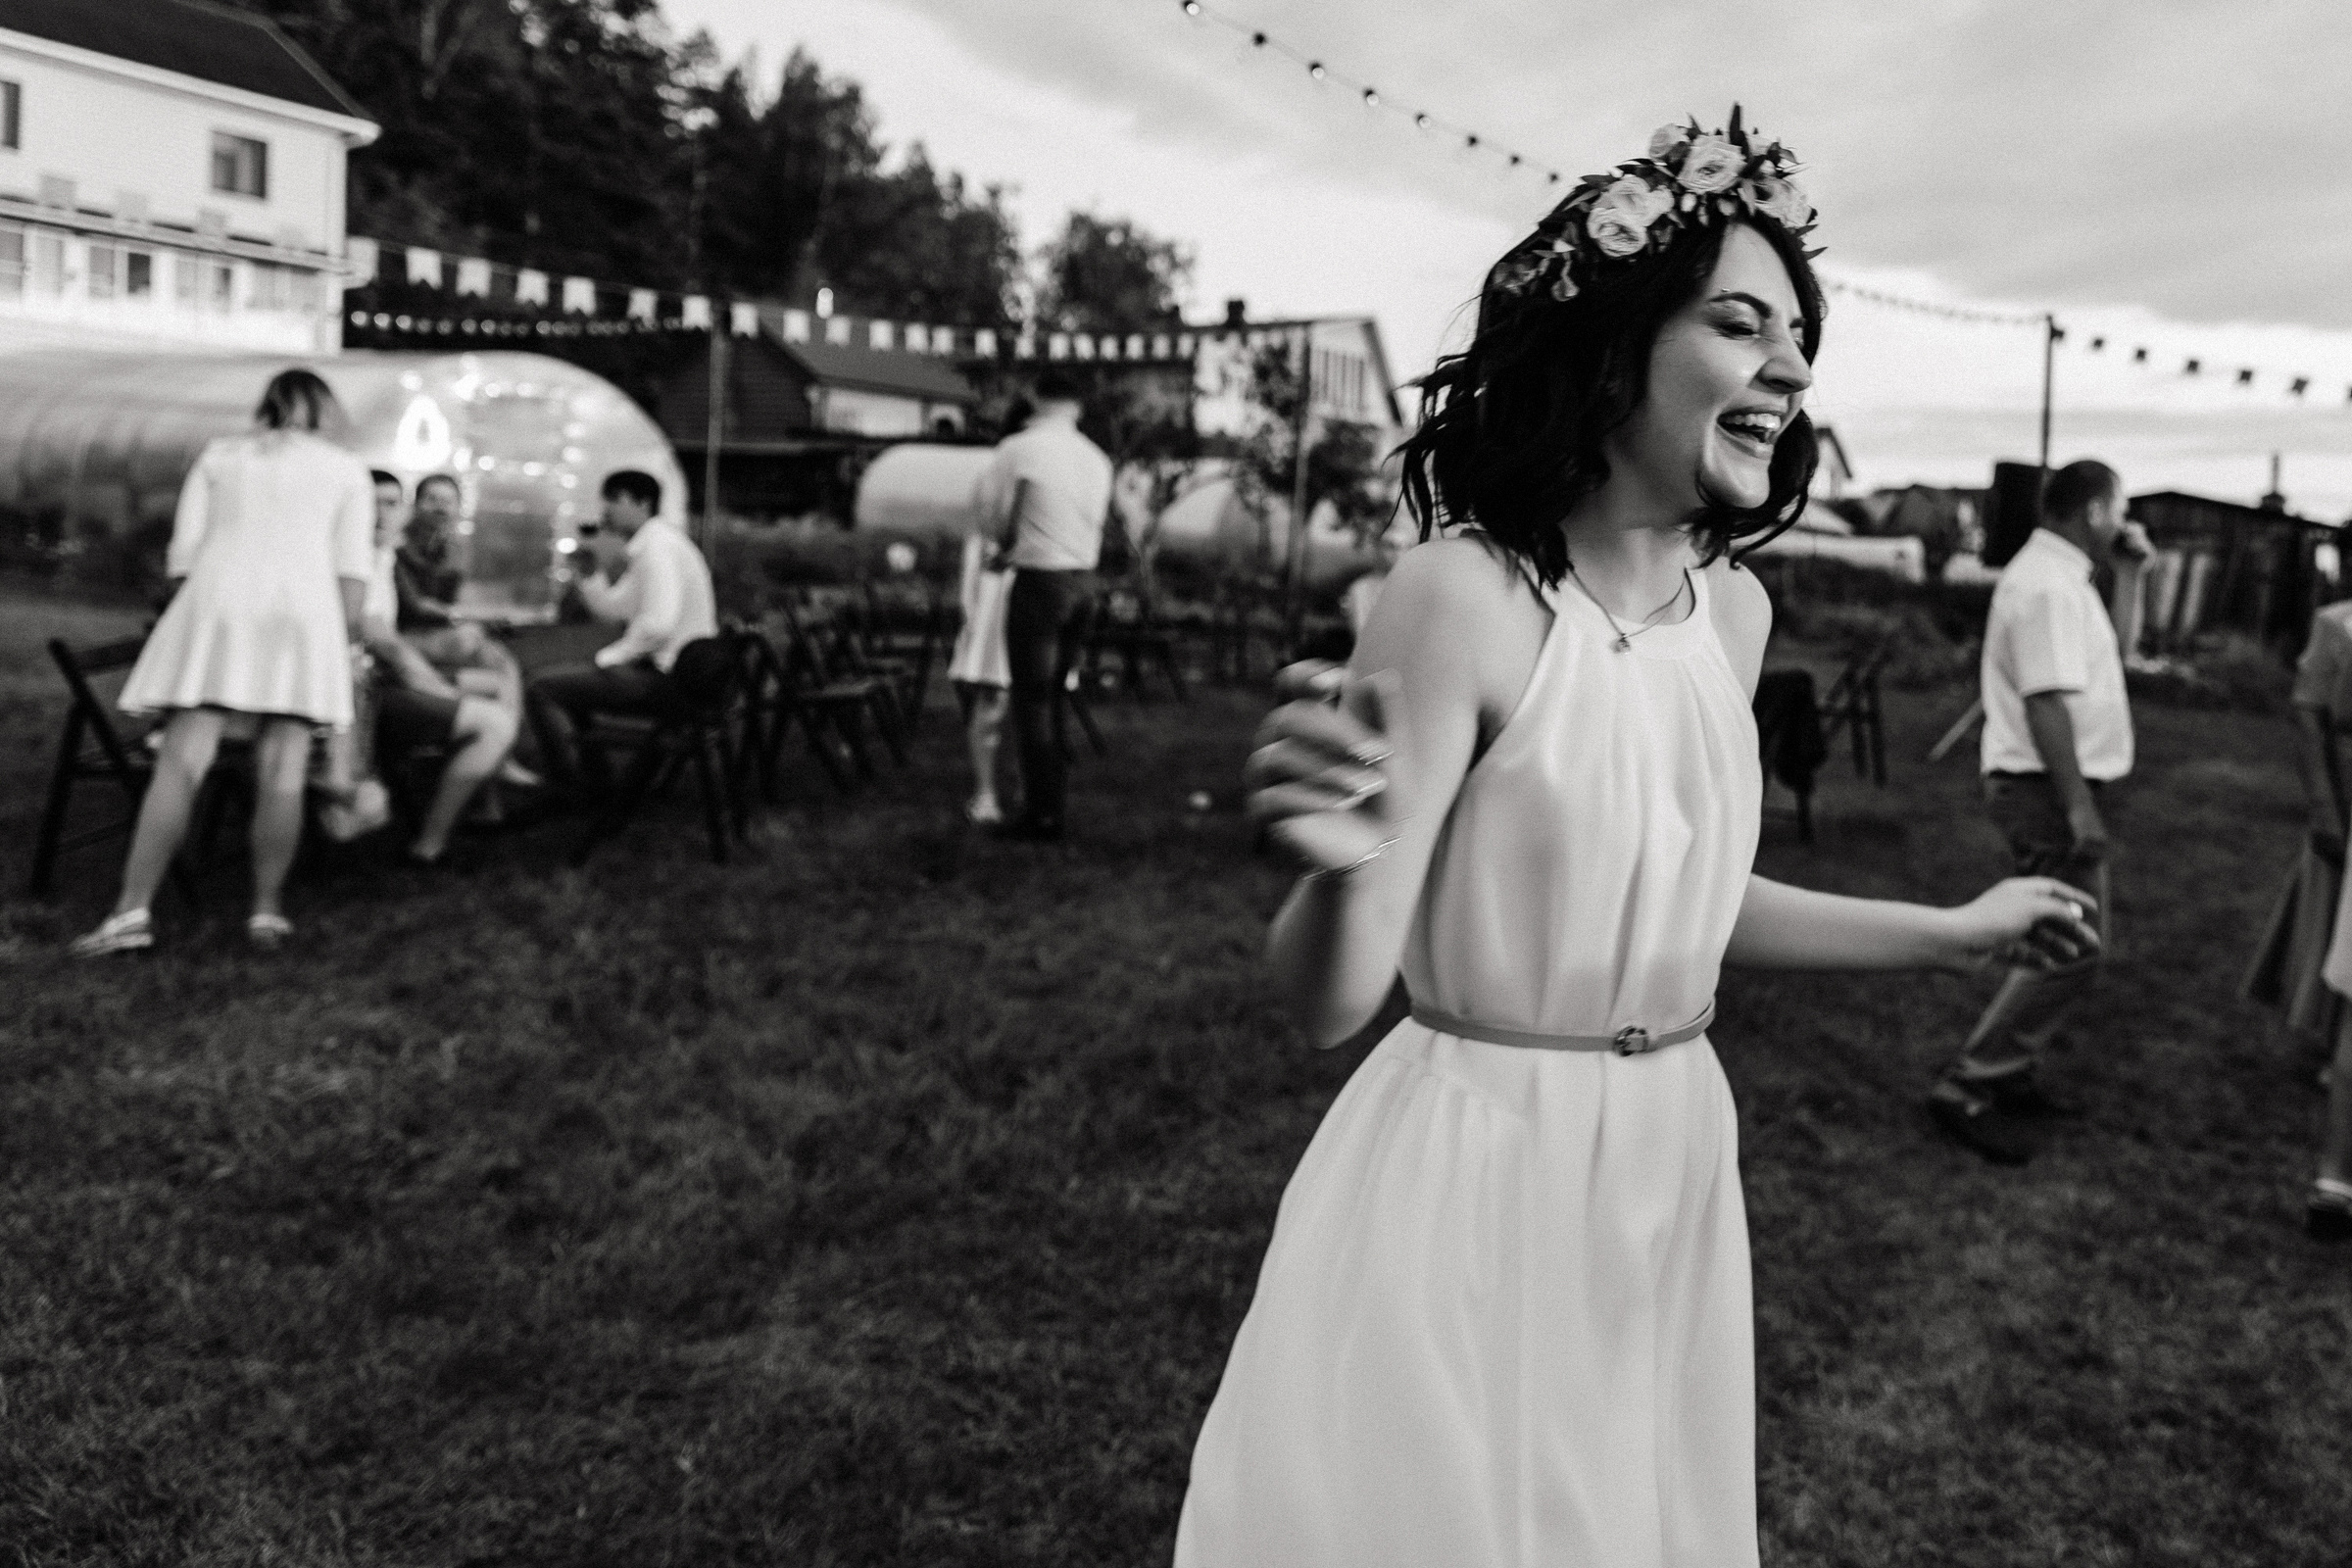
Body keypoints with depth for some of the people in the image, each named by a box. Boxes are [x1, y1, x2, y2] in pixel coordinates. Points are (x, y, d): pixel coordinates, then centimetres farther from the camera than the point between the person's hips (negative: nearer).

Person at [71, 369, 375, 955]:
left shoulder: (219, 454, 21)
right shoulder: (345, 468, 17)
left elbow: (183, 550, 11)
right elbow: (351, 568, 7)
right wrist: (345, 641, 9)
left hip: (218, 599, 1)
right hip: (303, 606, -1)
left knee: (181, 763, -7)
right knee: (282, 771, -3)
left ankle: (133, 909, -14)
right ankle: (267, 911, -6)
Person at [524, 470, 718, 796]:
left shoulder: (657, 545, -14)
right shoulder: (647, 544, 18)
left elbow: (659, 623, -26)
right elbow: (610, 608, 23)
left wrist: (609, 656, -15)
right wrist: (594, 568, 8)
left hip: (667, 679, -11)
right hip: (659, 669, 11)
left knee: (543, 690, -11)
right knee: (568, 681, 28)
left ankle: (572, 790, -2)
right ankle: (596, 780, 26)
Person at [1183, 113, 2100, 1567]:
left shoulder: (1735, 610, 1)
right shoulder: (1465, 596, -20)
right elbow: (1329, 996, -21)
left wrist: (1951, 933, 22)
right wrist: (1339, 865, -43)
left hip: (1673, 1170, 7)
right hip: (1476, 1171, -6)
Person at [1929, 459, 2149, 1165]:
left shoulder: (2058, 574, 15)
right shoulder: (2048, 585, -18)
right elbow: (2046, 701, -25)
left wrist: (2127, 560, 19)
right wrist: (2078, 803, -28)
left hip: (2058, 787, 11)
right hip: (2049, 789, -11)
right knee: (2069, 953, -10)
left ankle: (2014, 1075, 27)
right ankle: (1968, 1087, -6)